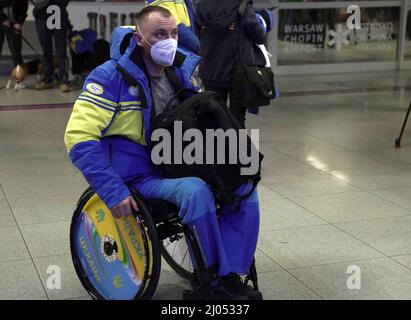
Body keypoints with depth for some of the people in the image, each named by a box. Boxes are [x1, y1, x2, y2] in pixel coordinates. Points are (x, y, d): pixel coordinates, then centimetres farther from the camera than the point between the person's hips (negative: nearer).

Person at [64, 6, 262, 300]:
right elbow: (79, 138, -20)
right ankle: (214, 276, -13)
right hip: (138, 180, -7)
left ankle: (230, 280, -10)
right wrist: (113, 192, -27)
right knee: (196, 191, -33)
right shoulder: (111, 77, -14)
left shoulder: (179, 75, 7)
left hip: (177, 170, 7)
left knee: (244, 188, -10)